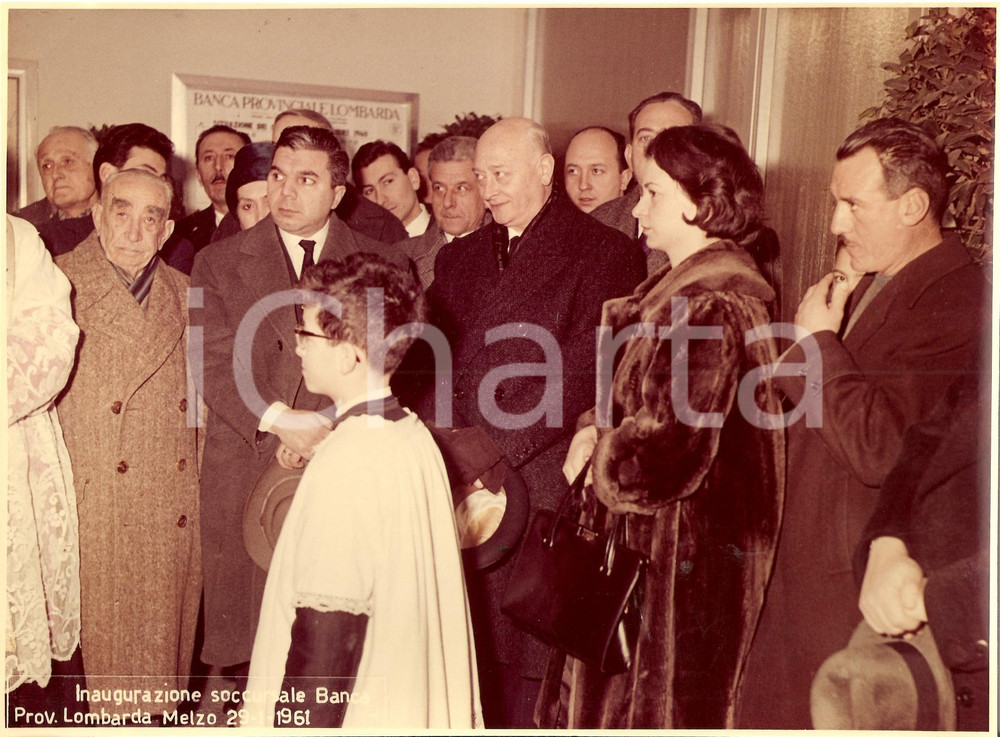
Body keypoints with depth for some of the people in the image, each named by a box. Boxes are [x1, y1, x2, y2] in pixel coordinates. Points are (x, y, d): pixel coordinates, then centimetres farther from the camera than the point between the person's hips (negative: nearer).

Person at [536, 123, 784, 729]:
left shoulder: (709, 308, -22)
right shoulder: (682, 289, 10)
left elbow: (669, 454, -27)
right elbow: (639, 401, 17)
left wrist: (596, 454, -9)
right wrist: (596, 428, -3)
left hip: (680, 559, -10)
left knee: (651, 706, 7)